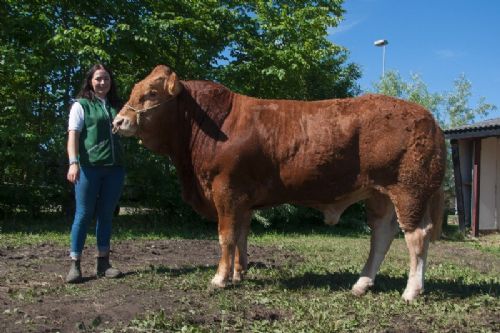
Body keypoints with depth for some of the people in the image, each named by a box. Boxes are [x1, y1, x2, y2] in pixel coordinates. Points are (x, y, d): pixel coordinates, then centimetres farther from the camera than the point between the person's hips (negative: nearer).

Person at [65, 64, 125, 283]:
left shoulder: (115, 107, 16)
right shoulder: (81, 105, 3)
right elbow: (73, 135, -6)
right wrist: (73, 162, -19)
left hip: (114, 168, 4)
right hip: (88, 167, -4)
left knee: (106, 215, 8)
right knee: (84, 214, -2)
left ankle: (103, 263, 15)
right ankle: (75, 265, 4)